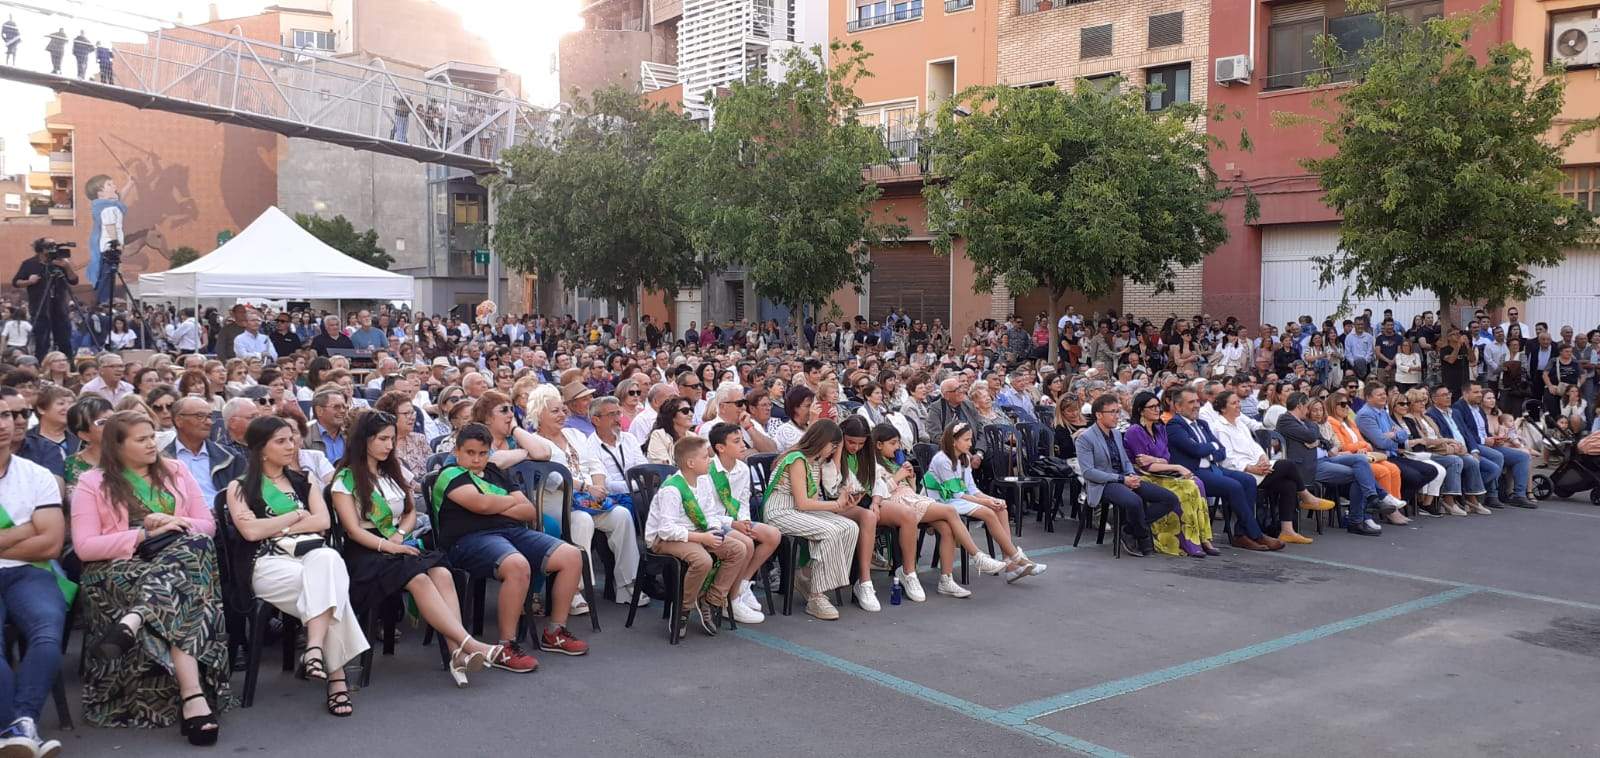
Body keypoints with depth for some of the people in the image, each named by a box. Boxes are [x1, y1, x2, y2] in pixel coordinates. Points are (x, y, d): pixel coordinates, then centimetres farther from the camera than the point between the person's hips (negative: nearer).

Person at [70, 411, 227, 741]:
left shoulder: (175, 472, 17)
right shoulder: (93, 483, 6)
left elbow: (207, 525, 13)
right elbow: (84, 547, -5)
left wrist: (176, 524, -10)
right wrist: (143, 534, -14)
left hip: (180, 556, 3)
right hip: (120, 568, -3)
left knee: (197, 544, -36)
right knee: (174, 593, -38)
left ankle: (130, 623, -51)